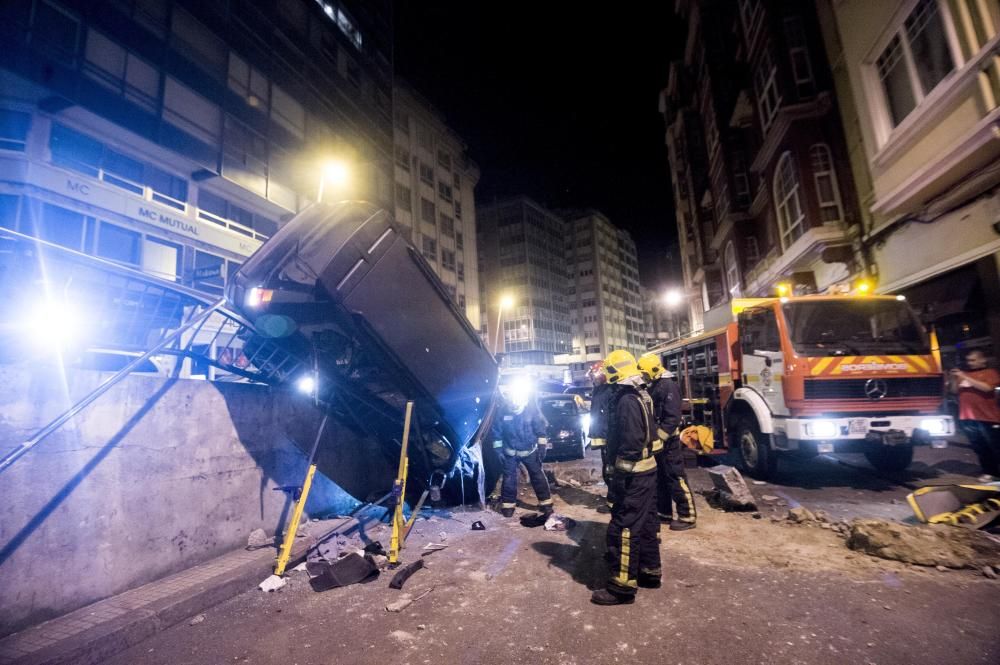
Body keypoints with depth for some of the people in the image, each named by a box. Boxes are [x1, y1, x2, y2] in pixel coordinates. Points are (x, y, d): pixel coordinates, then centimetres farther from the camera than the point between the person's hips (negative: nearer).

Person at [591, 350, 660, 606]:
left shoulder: (627, 401, -21)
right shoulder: (641, 396, 10)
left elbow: (630, 444, -25)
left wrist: (620, 478, -19)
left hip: (633, 473, -10)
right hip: (646, 469, 10)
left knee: (623, 528, -2)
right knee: (645, 523, 20)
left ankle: (622, 586, 7)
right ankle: (649, 572, 33)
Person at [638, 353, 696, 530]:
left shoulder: (668, 386, -15)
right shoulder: (652, 387, 14)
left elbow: (673, 417, -22)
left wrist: (659, 438, -23)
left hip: (669, 442, -9)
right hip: (657, 441, 9)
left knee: (676, 479, -2)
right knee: (660, 479, 15)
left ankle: (687, 517, 7)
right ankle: (664, 513, 25)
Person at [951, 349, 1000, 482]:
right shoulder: (964, 374, 14)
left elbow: (987, 388, -17)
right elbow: (955, 391, 18)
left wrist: (965, 378, -18)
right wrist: (955, 379, 2)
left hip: (987, 418, -5)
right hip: (967, 418, 5)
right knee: (980, 447, 9)